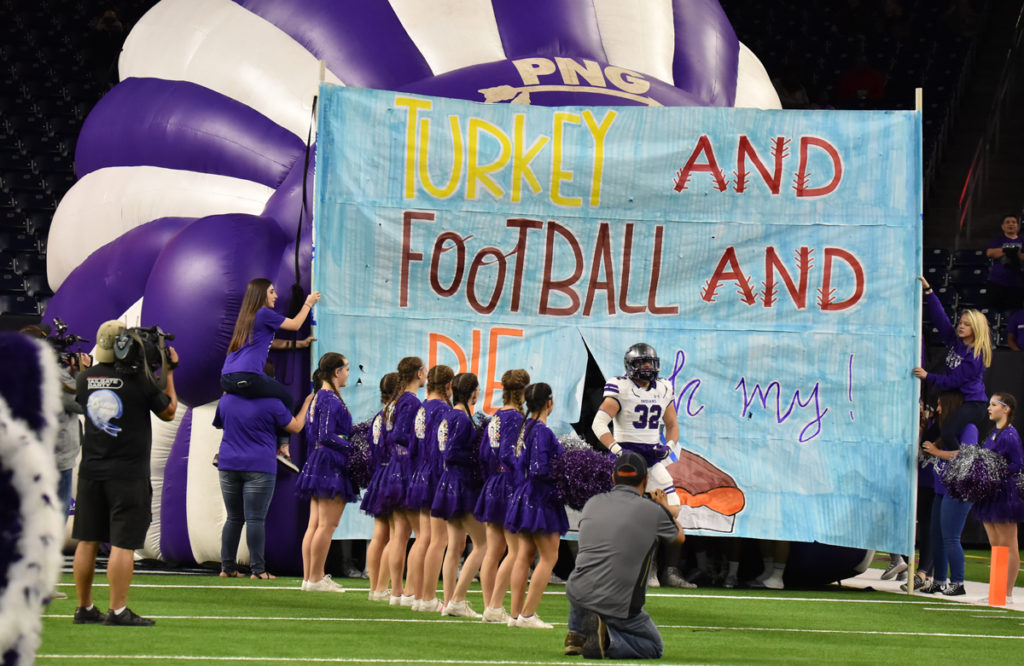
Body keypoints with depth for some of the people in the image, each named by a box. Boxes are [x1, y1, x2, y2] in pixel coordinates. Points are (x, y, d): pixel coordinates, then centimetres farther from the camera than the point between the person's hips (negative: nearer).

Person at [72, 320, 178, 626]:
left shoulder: (86, 379, 1)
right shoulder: (139, 380, -12)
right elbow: (168, 412, 2)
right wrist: (169, 372, 11)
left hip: (91, 472, 5)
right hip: (129, 474, -5)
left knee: (88, 541, 10)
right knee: (123, 544, -4)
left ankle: (84, 607, 16)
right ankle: (117, 611, -6)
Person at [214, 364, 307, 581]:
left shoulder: (227, 399, 8)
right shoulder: (270, 403, -7)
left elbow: (218, 424, 24)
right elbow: (295, 426, 1)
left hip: (229, 466, 5)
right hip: (259, 466, -4)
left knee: (233, 518, 11)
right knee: (255, 519, -7)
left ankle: (227, 567, 9)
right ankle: (257, 569, -9)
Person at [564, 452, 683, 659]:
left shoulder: (592, 503, 8)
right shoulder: (653, 511, -4)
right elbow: (679, 537, 18)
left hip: (577, 594, 5)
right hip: (617, 606, -5)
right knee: (654, 647, 16)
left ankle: (577, 635, 22)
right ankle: (608, 641, -11)